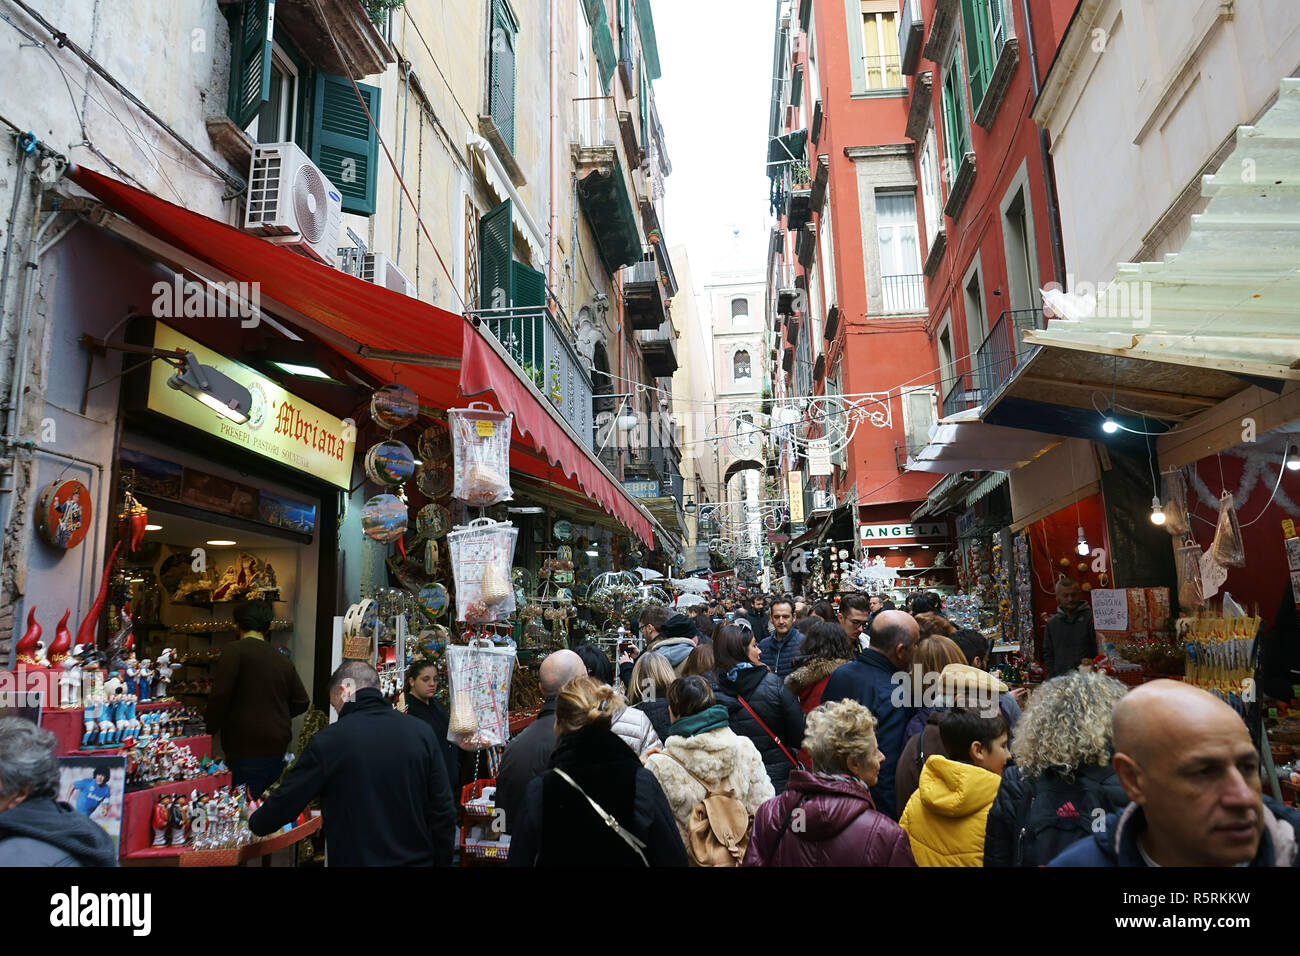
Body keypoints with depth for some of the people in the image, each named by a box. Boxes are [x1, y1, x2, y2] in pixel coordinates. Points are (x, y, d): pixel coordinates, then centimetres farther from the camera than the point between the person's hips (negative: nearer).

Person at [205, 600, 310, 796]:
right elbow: (302, 703, 16)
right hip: (278, 750, 6)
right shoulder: (283, 660, 11)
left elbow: (219, 697, -13)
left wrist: (208, 731, 1)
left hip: (247, 751, -6)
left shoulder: (235, 651, -7)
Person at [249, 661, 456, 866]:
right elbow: (444, 813, -4)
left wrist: (255, 823, 19)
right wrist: (440, 861, 9)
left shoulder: (328, 741, -12)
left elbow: (284, 802, -3)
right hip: (418, 859, 3)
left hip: (355, 859, -3)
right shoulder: (422, 732, -6)